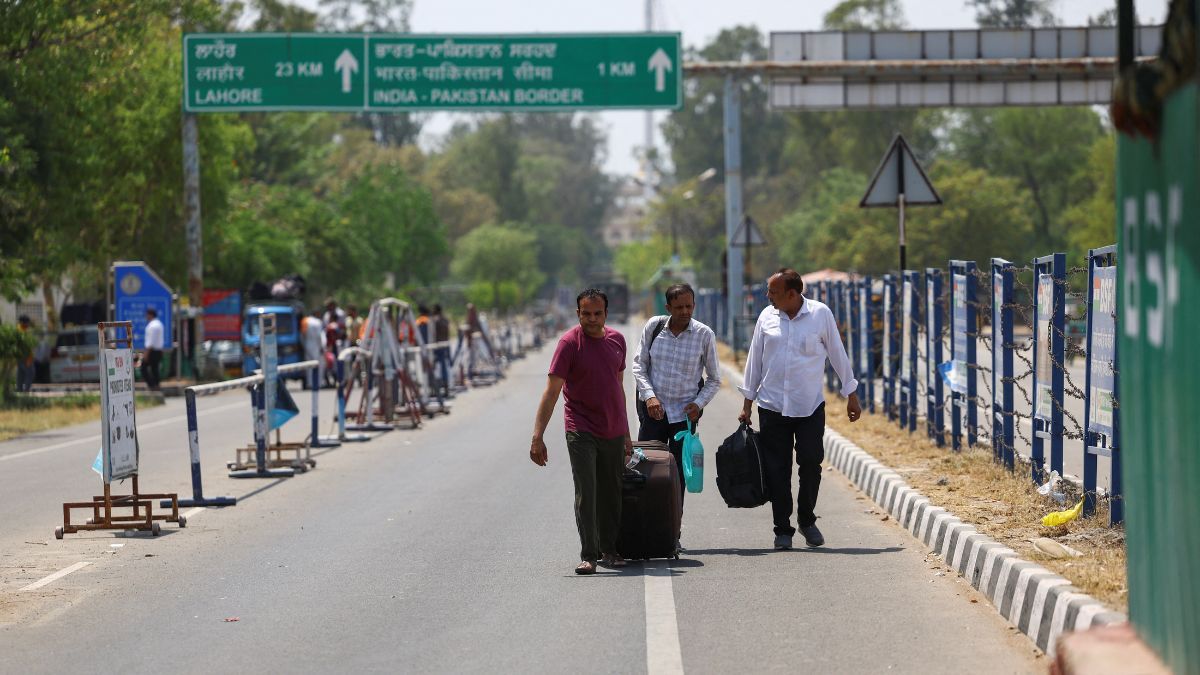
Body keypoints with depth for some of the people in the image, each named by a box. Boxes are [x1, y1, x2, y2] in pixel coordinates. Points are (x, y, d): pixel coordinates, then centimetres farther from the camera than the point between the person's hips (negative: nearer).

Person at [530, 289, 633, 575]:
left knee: (611, 495, 10)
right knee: (585, 493, -10)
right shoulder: (570, 342, -10)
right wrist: (537, 437, -20)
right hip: (582, 430, -5)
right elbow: (551, 391, -13)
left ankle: (609, 551, 21)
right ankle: (588, 555, -9)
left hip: (614, 432, 5)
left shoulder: (616, 340, 7)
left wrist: (626, 434, 20)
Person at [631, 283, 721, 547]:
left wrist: (699, 402, -9)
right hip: (653, 410, 1)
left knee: (677, 475, 1)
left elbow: (714, 379, 6)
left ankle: (672, 533, 7)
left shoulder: (704, 335, -3)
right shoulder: (654, 327, -1)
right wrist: (650, 395, -9)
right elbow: (639, 365, 5)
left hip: (685, 414, -1)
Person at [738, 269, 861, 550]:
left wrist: (851, 395, 7)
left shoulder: (820, 314, -2)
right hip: (772, 407, 2)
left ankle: (807, 520, 14)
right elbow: (755, 360, 12)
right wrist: (747, 404, 12)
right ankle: (783, 530, 9)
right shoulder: (767, 317, 5)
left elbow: (838, 355, 5)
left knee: (811, 463, -7)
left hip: (810, 407, -2)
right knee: (777, 469, 0)